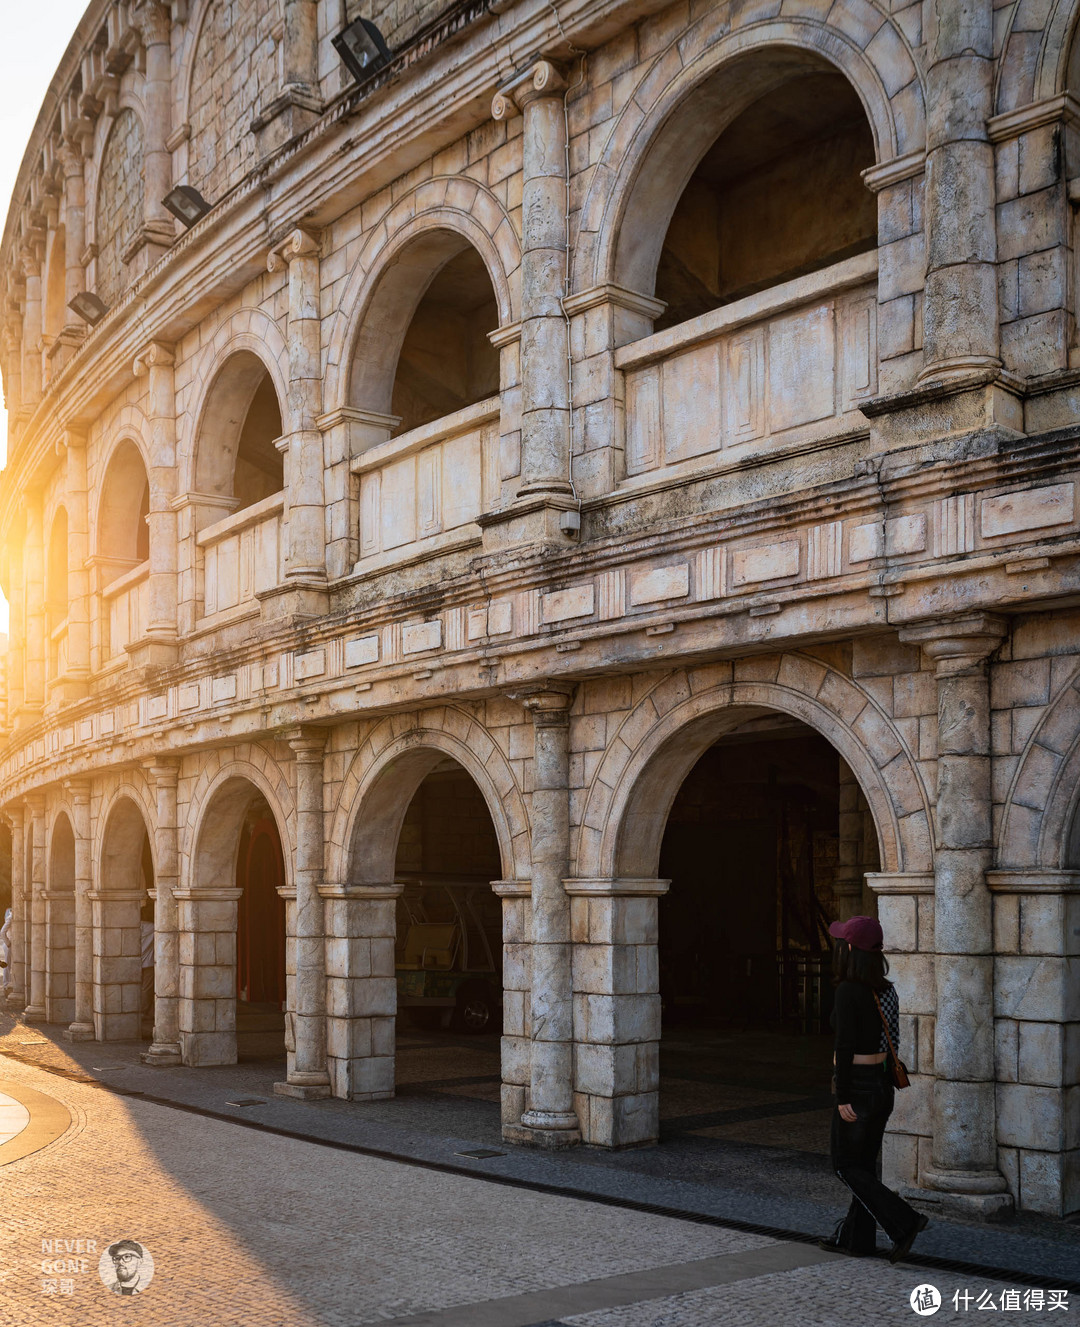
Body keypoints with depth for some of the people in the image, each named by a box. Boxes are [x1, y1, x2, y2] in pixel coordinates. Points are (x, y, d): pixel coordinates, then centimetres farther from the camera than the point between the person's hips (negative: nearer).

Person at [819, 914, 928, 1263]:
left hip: (858, 1084, -8)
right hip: (883, 1083, 8)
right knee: (864, 1162, 15)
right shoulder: (886, 989, 5)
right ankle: (856, 1237, 22)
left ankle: (902, 1221, -6)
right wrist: (885, 1082, 21)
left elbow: (845, 1047, -20)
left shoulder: (848, 991, -18)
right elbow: (892, 1041, 12)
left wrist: (842, 1098, -17)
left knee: (846, 1164, 4)